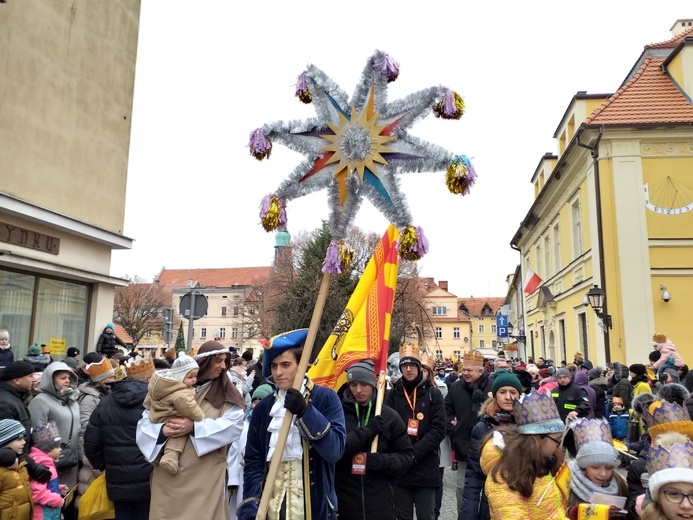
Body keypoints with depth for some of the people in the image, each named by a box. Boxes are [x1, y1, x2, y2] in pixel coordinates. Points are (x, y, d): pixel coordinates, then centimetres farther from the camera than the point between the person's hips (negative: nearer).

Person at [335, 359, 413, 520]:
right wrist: (367, 431, -19)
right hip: (344, 502, -1)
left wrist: (384, 461, -13)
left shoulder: (389, 416, 3)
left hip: (380, 503, 2)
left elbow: (406, 456, 7)